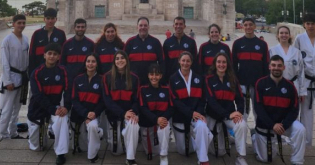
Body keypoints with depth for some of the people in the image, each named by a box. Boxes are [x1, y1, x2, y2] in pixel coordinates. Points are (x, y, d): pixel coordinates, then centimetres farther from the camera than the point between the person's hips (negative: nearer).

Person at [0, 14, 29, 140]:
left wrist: (28, 76, 10)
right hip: (11, 77, -6)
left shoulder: (26, 39, 4)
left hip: (23, 77, 6)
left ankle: (13, 133, 24)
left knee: (16, 107, 14)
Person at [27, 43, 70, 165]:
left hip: (55, 106, 1)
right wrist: (53, 110, -27)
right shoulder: (37, 73, -12)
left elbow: (67, 90, -8)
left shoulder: (63, 71, -5)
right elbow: (39, 96, -18)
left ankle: (60, 153, -27)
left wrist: (66, 106, -27)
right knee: (36, 147, 9)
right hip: (37, 109, 0)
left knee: (62, 118, -37)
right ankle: (41, 129, 44)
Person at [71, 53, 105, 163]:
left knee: (92, 126, -39)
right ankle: (97, 132, 42)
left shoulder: (101, 80, -2)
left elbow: (103, 101, -3)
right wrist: (85, 114, -18)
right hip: (78, 114, 3)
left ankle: (93, 155, -16)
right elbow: (74, 100, -3)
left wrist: (94, 113, -21)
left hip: (93, 114, -3)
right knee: (82, 148, 10)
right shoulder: (78, 79, 3)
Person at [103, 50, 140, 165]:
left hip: (130, 112, 0)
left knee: (133, 126, -38)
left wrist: (134, 112, -21)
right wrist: (123, 113, -20)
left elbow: (137, 99, 1)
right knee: (116, 151, 4)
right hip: (114, 114, 0)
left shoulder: (134, 78, 3)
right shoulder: (107, 77, -1)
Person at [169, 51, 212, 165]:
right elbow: (175, 101, -9)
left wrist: (199, 112, -18)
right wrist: (191, 112, -21)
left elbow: (202, 99, 2)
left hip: (196, 114, 0)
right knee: (183, 151, 6)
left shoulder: (198, 78, 8)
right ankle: (186, 138, 42)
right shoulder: (173, 79, 1)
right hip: (180, 116, 0)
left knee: (202, 127, -37)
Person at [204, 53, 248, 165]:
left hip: (230, 114, 2)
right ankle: (215, 137, 37)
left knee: (242, 125, -34)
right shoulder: (209, 79, -6)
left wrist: (239, 112, -23)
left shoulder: (233, 79, 4)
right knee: (219, 152, 1)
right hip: (213, 115, -2)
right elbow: (211, 100, -16)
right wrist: (228, 115, -26)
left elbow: (240, 99, 0)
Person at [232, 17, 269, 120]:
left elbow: (266, 65, 7)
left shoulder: (262, 44, 6)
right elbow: (234, 64, 5)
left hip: (258, 82, 1)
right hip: (242, 82, 0)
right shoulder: (237, 43, 5)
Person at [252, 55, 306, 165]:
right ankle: (255, 135, 39)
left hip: (283, 122, 2)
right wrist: (272, 125, -24)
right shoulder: (261, 83, -10)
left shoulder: (289, 86, -4)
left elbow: (294, 110, -6)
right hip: (264, 125, -1)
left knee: (300, 130, -30)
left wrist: (283, 125, -22)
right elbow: (258, 108, -16)